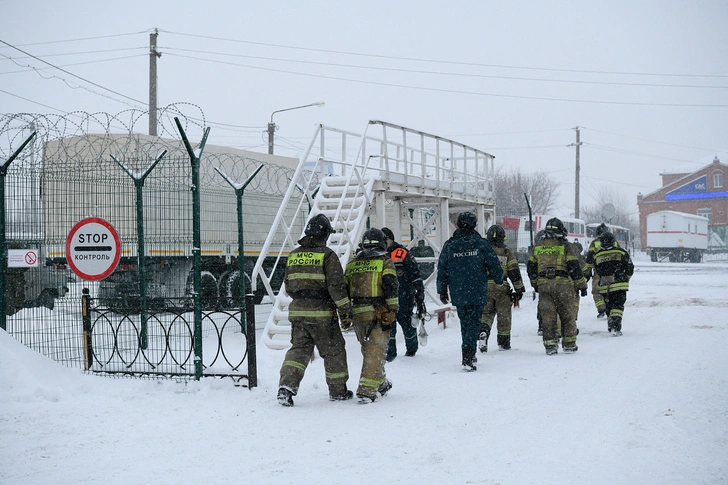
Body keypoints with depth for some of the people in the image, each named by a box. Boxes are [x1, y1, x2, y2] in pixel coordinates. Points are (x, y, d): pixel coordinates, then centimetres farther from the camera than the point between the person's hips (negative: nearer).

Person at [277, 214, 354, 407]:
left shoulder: (293, 255, 9)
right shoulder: (327, 255, -9)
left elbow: (288, 286, 17)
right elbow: (336, 286, -12)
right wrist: (345, 311, -7)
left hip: (297, 311, 5)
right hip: (321, 312, -5)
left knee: (299, 349, 7)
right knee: (333, 350, 10)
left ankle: (287, 385, -12)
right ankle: (338, 391, 20)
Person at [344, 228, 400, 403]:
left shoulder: (352, 263, 14)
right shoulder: (385, 262, 0)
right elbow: (391, 286, -11)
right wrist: (393, 310, -9)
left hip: (357, 313, 5)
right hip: (378, 313, -5)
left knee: (369, 350, 18)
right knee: (375, 352, -4)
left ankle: (381, 384, 30)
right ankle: (367, 390, -12)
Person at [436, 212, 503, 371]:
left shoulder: (449, 245, 1)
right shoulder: (481, 244, -5)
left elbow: (442, 269, 5)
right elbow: (494, 265, 0)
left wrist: (442, 291, 15)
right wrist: (499, 280, 20)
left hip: (458, 294, 2)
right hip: (478, 293, -2)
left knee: (465, 323, 17)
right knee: (473, 324, -1)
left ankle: (469, 355, 24)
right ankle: (468, 357, -13)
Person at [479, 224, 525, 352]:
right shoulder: (507, 253, -1)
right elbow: (514, 272, -4)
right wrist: (519, 289, 3)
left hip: (485, 288, 1)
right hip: (502, 289, -1)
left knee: (486, 314, 10)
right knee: (503, 317, 10)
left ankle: (483, 332, -18)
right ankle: (503, 343, 18)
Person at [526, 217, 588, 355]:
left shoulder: (537, 248, 10)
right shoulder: (566, 246, -2)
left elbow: (530, 268, 14)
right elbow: (574, 267, -5)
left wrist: (535, 284, 27)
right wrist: (582, 285, 2)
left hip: (544, 285, 3)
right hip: (563, 284, -3)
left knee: (548, 316, 6)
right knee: (567, 315, 9)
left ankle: (550, 344, 4)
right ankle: (569, 343, 13)